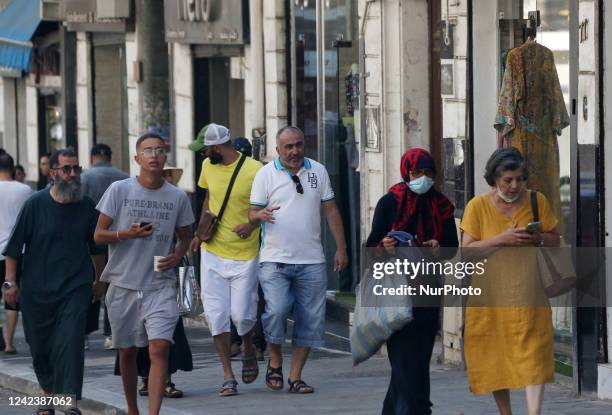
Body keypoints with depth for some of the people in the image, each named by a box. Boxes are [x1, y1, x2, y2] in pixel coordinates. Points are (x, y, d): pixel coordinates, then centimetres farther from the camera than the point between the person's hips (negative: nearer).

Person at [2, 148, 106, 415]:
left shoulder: (87, 206, 3)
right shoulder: (36, 204, -3)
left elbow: (96, 248, 18)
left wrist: (100, 281, 24)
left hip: (75, 288, 0)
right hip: (37, 290, 0)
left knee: (70, 342, -15)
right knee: (40, 346, 10)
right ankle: (49, 393, 32)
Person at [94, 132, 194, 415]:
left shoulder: (177, 197, 4)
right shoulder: (119, 190, -2)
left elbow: (184, 238, 17)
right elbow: (99, 235, 0)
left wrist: (177, 256, -5)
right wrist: (126, 234, -20)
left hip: (161, 287, 0)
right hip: (123, 285, 0)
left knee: (159, 348, -16)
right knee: (127, 352, 11)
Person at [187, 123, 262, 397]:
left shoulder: (255, 171, -13)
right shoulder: (208, 167, 5)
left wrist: (252, 225, -21)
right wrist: (201, 230, 9)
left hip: (244, 255, -4)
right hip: (213, 252, 4)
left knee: (242, 315, -6)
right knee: (216, 315, -2)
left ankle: (248, 349, 28)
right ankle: (228, 376, 6)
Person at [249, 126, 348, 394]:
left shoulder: (318, 171, 9)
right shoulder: (266, 174, 2)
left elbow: (331, 211, 13)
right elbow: (252, 213, 2)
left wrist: (341, 248, 8)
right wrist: (260, 215, -23)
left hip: (312, 261, 3)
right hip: (275, 260, -3)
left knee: (310, 320, 0)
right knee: (276, 311, -17)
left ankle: (295, 377, 9)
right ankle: (275, 362, 8)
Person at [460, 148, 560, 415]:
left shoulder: (537, 201, 3)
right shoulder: (478, 206, -2)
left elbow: (555, 240, 12)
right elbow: (466, 249, -6)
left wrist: (538, 238, -11)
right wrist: (501, 239, -18)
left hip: (527, 291, 0)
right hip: (490, 291, 0)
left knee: (533, 353, -10)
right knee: (496, 353, 5)